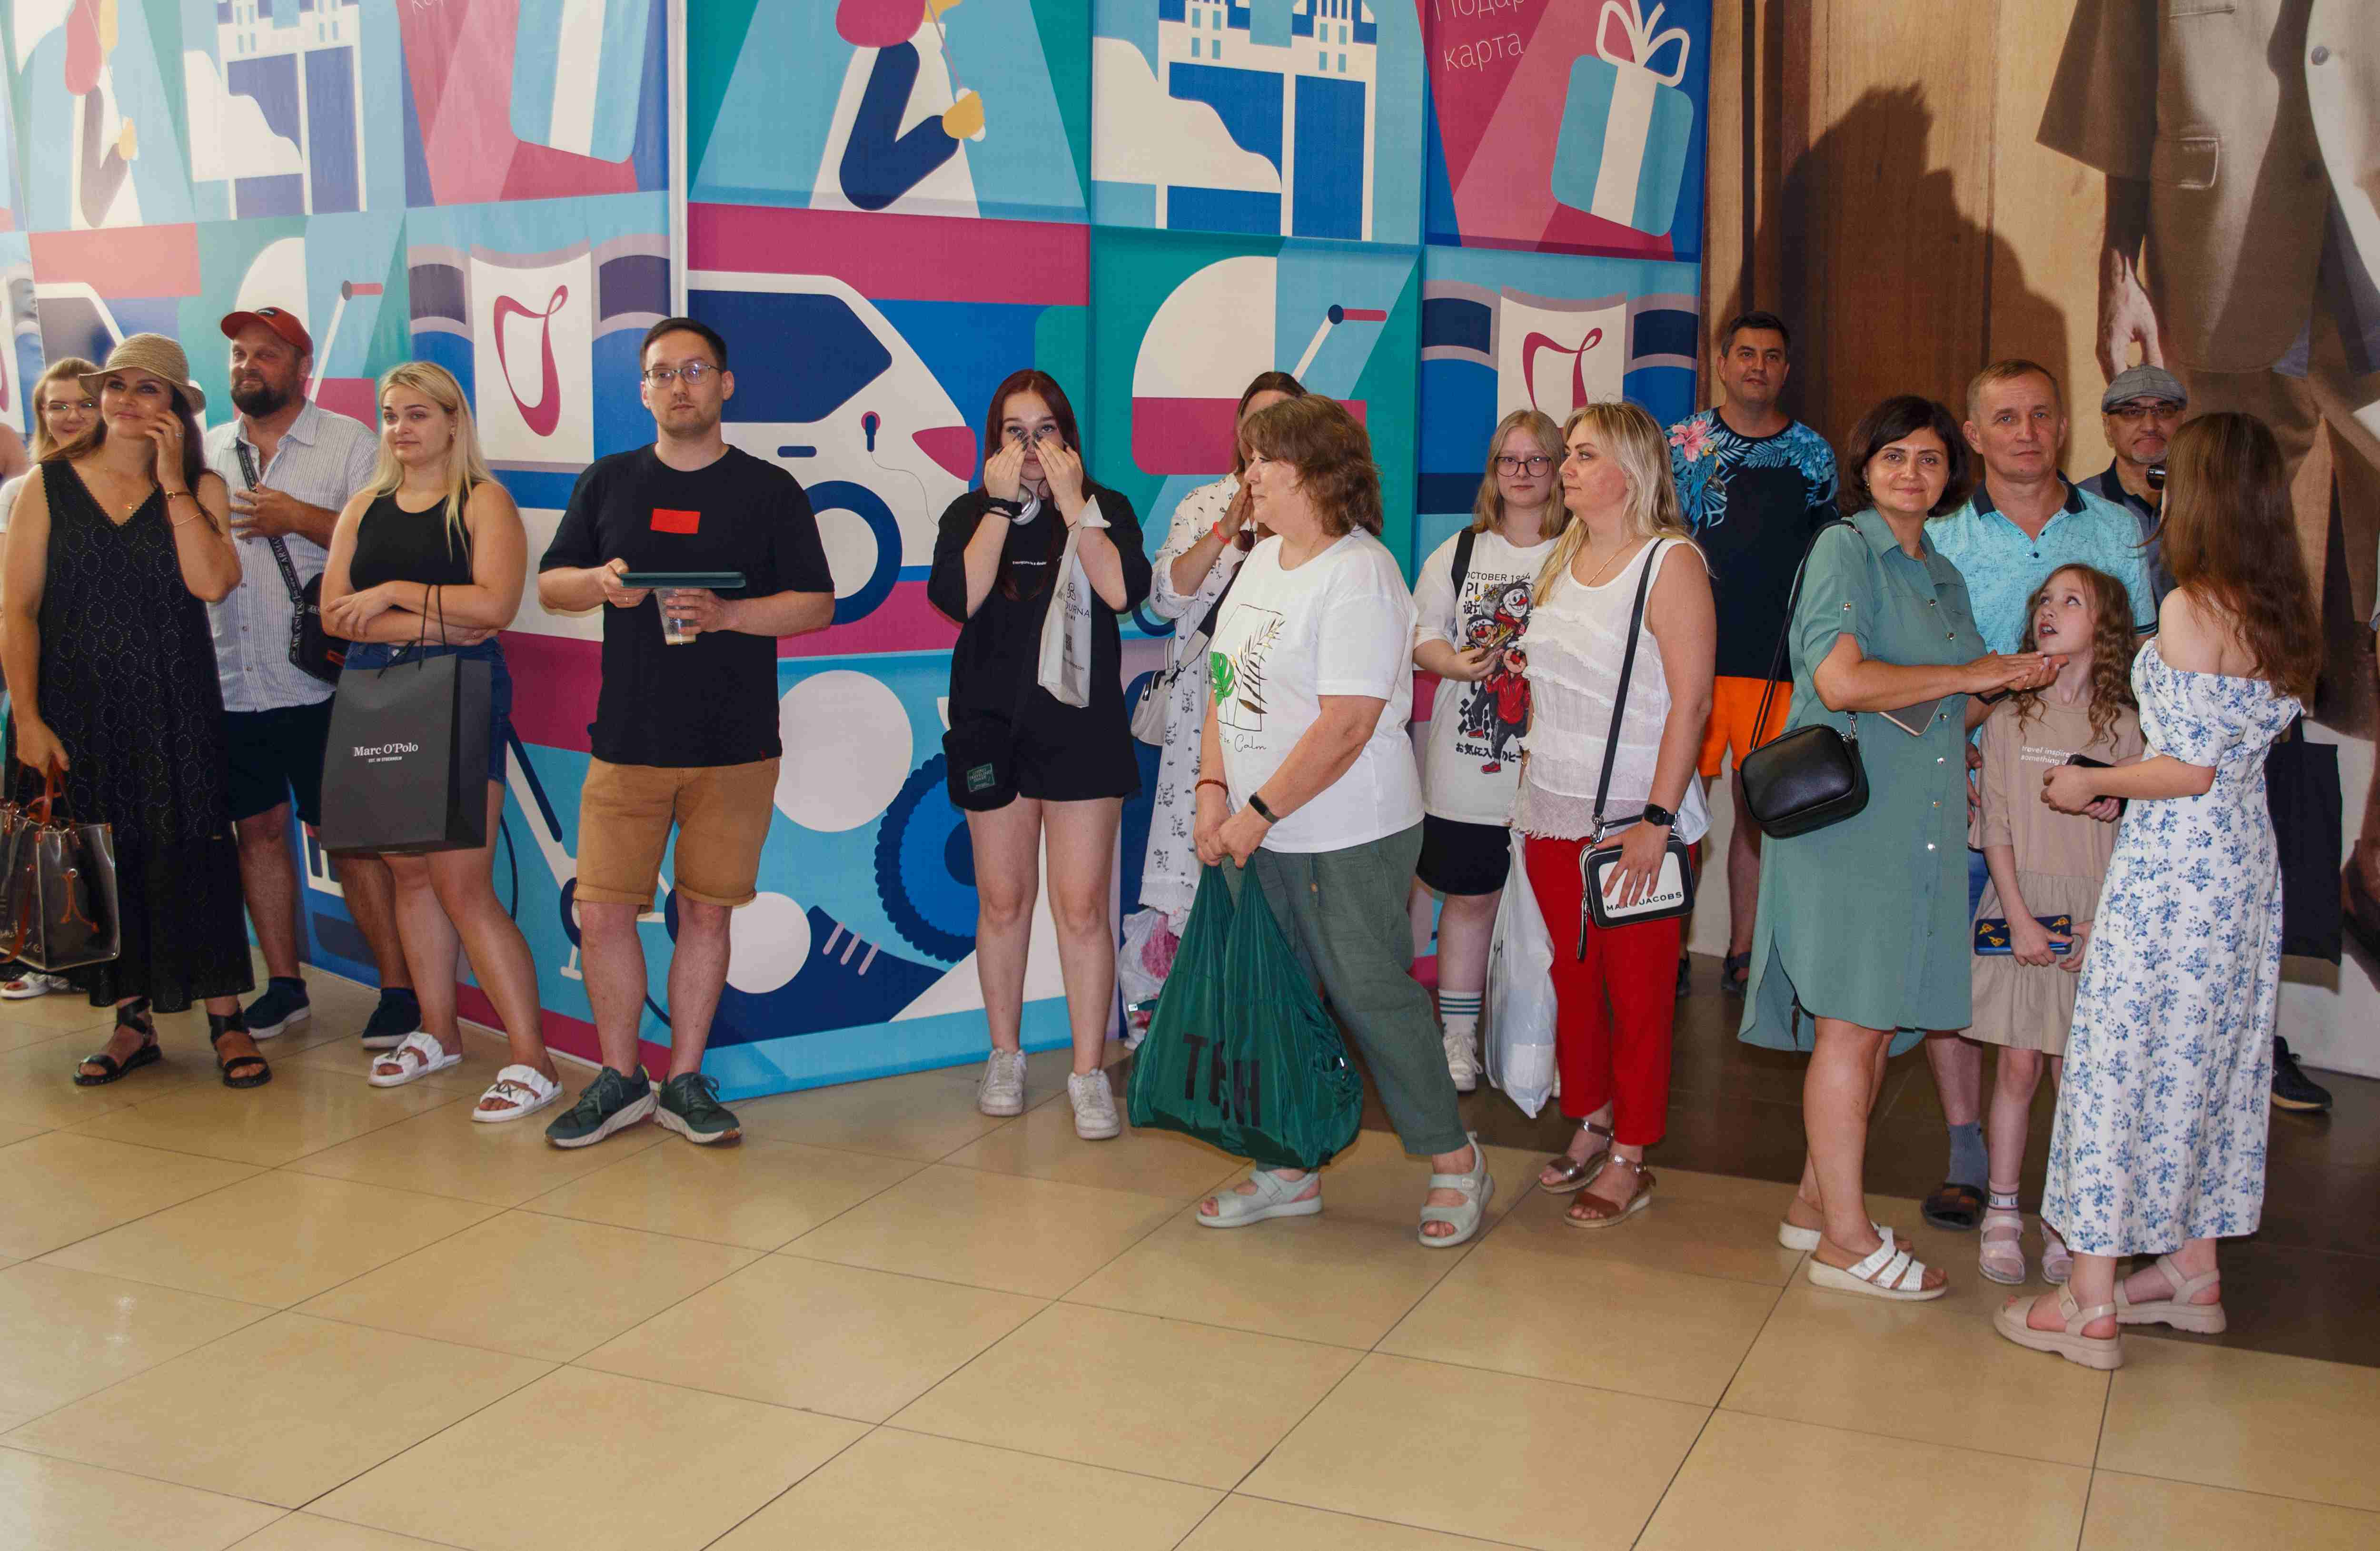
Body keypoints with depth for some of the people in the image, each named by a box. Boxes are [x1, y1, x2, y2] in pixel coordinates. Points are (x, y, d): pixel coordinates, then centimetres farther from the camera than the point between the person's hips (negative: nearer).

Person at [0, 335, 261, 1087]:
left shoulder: (201, 490, 3)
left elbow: (211, 581, -15)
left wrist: (172, 480, -10)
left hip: (174, 710, -1)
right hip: (77, 708, 1)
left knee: (190, 857, -3)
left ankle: (226, 1020, 6)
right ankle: (132, 1024, 18)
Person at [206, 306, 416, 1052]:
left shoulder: (349, 444, -1)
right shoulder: (205, 452, 14)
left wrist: (298, 518, -15)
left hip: (318, 679, -5)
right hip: (230, 683, 5)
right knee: (258, 829, 11)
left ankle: (399, 987, 6)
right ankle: (284, 984, 23)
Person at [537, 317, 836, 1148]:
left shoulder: (769, 489, 4)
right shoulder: (608, 482, 11)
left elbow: (817, 604, 0)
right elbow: (549, 583, 13)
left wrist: (727, 613, -16)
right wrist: (598, 582, -10)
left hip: (736, 747, -1)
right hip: (627, 741, 2)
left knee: (706, 913, 5)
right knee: (602, 914, -1)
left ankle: (686, 1081, 18)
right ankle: (619, 1080, 15)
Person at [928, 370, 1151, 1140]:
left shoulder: (1103, 509, 2)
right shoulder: (970, 514, 5)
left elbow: (1124, 592, -17)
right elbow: (959, 596, -15)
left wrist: (1071, 502, -17)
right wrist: (1003, 504, -14)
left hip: (1081, 730, -2)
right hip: (993, 728, 2)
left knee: (1081, 907, -3)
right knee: (1001, 901, 10)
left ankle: (1089, 1073, 5)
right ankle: (1005, 1055, 25)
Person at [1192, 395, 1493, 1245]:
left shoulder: (1359, 573, -17)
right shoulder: (1262, 560, 10)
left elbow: (1346, 727, -22)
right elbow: (1227, 686, 12)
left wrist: (1257, 814, -18)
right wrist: (1213, 790, -1)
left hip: (1348, 839, -8)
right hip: (1259, 836, 8)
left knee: (1372, 996, 0)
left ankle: (1456, 1162, 18)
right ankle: (1292, 1171, 26)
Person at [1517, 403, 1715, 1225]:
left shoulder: (1672, 562, -11)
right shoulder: (1563, 560, 11)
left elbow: (1691, 702, -16)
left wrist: (1657, 822, -20)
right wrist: (1533, 783, 15)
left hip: (1631, 821, -6)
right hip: (1552, 815, 7)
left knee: (1638, 990, 2)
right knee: (1573, 978, 14)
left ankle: (1630, 1159, 12)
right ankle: (1591, 1124, 29)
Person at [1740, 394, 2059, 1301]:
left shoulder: (1943, 576, 19)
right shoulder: (1844, 550, -6)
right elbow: (1843, 682, -20)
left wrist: (2011, 692, 5)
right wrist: (1968, 676, -11)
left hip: (1920, 829, 8)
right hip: (1848, 814, -8)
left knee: (1880, 1026, 10)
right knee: (1850, 1024, -5)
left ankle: (1816, 1202, 21)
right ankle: (1846, 1237, 2)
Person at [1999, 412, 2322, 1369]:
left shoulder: (2191, 610, -17)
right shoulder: (2283, 614, 7)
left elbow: (2192, 768, -19)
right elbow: (2255, 737, 12)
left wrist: (2092, 785, -4)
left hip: (2173, 860, -8)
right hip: (2245, 857, 8)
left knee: (2122, 1058, -2)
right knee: (2209, 1056, 17)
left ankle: (2091, 1308, 3)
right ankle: (2194, 1271, 30)